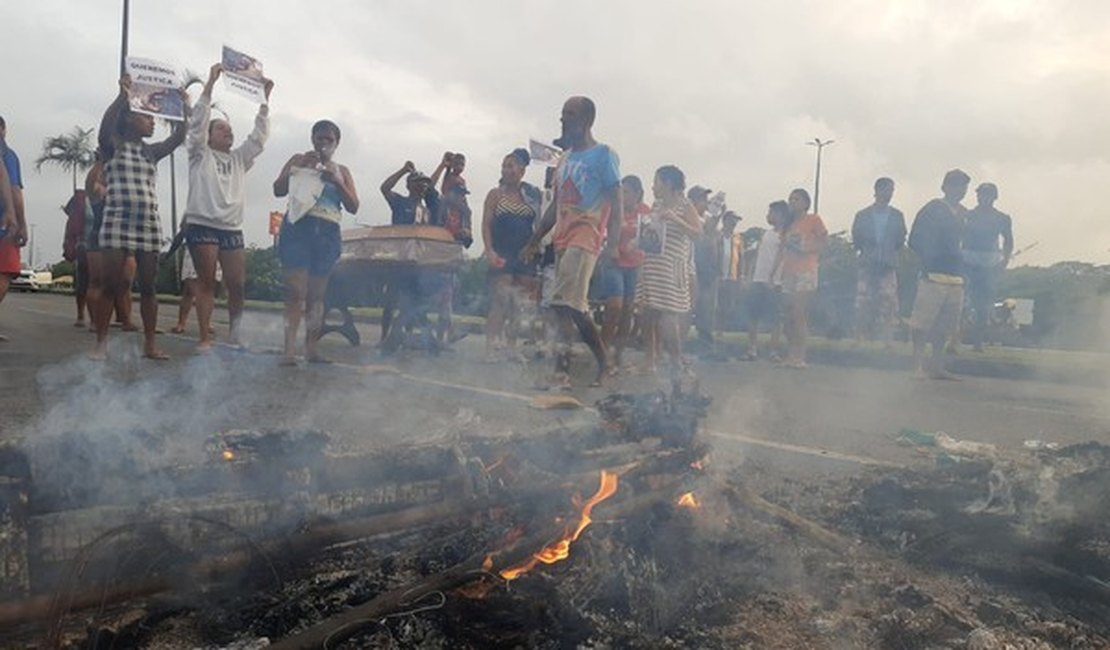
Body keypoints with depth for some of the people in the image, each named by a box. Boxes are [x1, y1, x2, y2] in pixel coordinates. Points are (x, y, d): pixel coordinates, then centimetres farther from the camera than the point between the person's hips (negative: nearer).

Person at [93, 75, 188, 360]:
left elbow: (178, 136, 6)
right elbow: (105, 127, -16)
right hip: (117, 220, -4)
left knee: (148, 285, 3)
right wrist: (123, 95, -24)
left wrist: (183, 107, -4)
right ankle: (101, 344, 1)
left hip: (149, 223, 4)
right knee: (111, 285, -5)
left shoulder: (152, 152, 17)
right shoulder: (113, 145, 5)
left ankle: (150, 344, 6)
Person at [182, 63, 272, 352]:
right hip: (202, 225, -4)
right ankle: (205, 338, -3)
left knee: (238, 285, 0)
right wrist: (210, 83, -9)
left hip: (232, 228, 4)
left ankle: (234, 335, 12)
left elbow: (259, 136, 14)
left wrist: (265, 99, 7)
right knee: (206, 283, -5)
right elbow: (197, 121, -3)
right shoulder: (200, 154, 9)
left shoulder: (239, 159, 21)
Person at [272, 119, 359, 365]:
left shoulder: (341, 171, 17)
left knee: (317, 294, 4)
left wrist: (337, 182, -7)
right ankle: (289, 349, -17)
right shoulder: (299, 160, 13)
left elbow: (353, 207, 8)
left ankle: (311, 347, 7)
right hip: (298, 227, -2)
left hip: (327, 233, 3)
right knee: (296, 291, -12)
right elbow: (278, 190, 3)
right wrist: (299, 166, -7)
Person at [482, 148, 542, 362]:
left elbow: (539, 224, 10)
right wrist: (489, 251, -15)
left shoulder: (532, 195, 10)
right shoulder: (495, 194, 6)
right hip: (501, 256, -2)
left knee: (521, 306, 3)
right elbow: (486, 224, -1)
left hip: (525, 256, 2)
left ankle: (515, 350, 11)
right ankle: (492, 349, -7)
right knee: (499, 303, -9)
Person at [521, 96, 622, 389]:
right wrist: (535, 240, 21)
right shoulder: (565, 158, 22)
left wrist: (614, 241, -18)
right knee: (574, 306, 7)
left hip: (585, 237, -8)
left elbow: (615, 201, -7)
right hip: (562, 238, 8)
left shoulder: (603, 155, -1)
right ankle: (603, 362, 17)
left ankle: (562, 369, -15)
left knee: (563, 302, -18)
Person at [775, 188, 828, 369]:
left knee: (799, 314, -12)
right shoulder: (788, 224, 21)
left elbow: (824, 242, -1)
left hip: (806, 273, -6)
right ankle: (790, 355, 6)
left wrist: (806, 247, -14)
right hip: (788, 273, 6)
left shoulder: (813, 220, 4)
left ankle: (799, 356, -10)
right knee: (789, 316, 3)